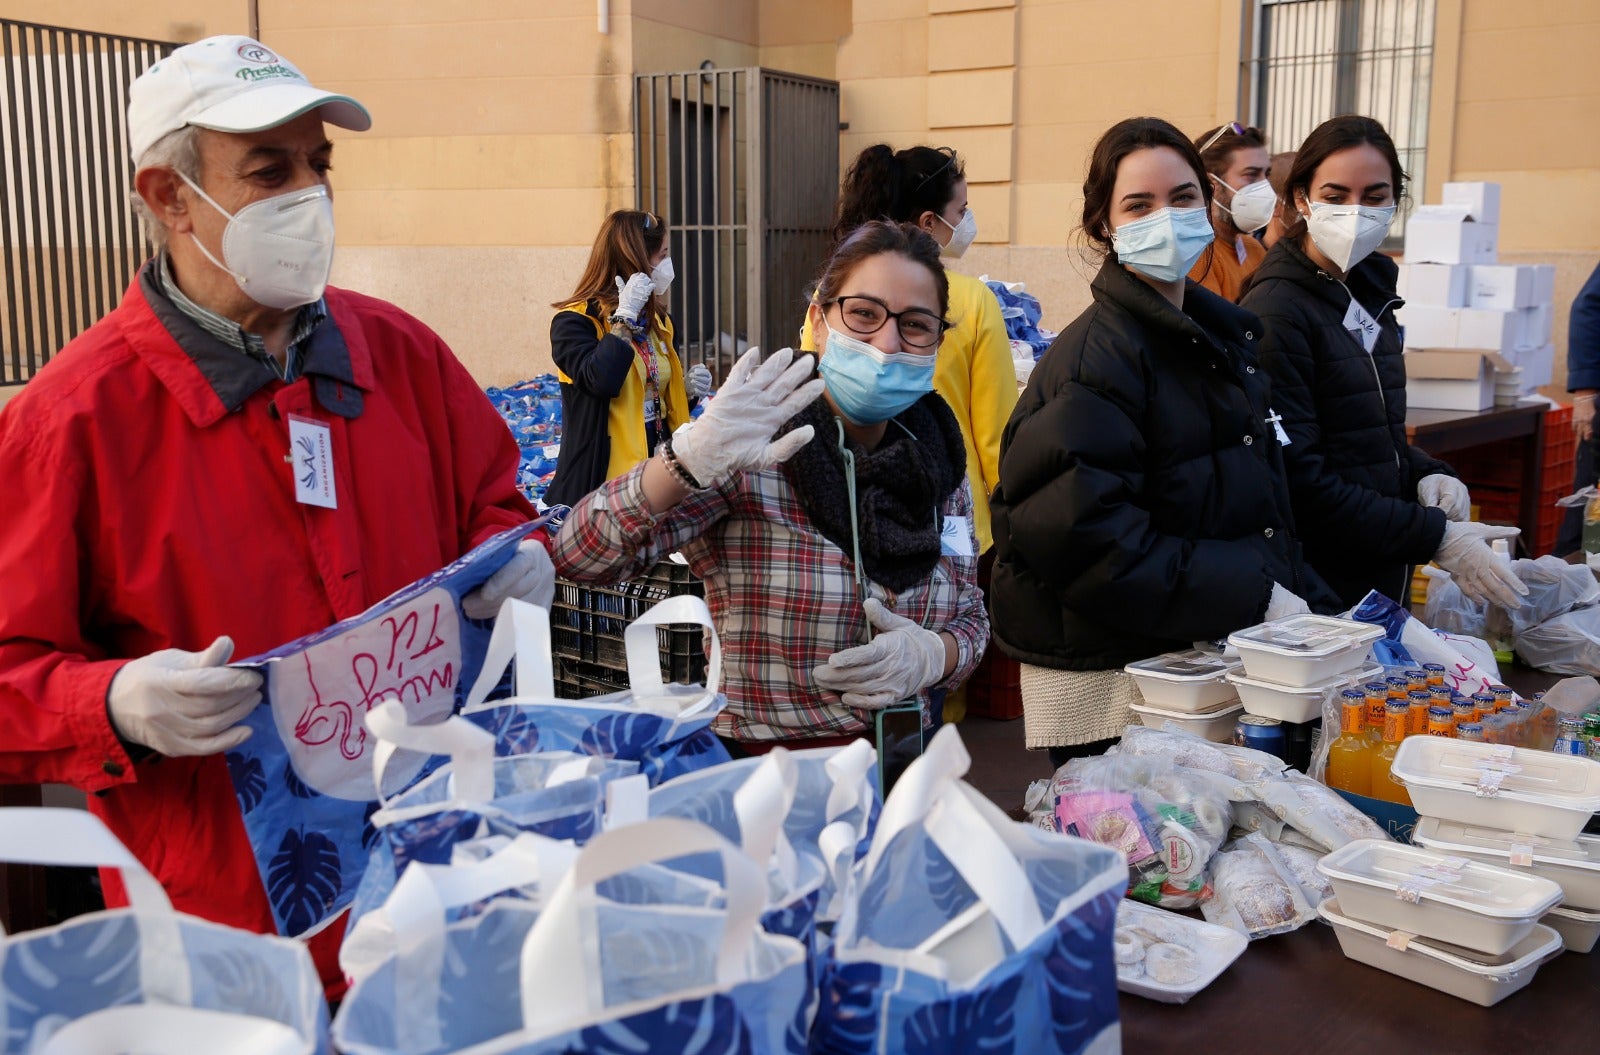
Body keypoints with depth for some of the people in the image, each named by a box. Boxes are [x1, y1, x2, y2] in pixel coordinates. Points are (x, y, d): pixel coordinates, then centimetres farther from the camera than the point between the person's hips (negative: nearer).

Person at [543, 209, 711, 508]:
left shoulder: (656, 320, 11)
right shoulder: (574, 321, -12)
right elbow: (602, 382, -31)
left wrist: (687, 390, 0)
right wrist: (625, 316, -23)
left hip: (658, 470, 7)